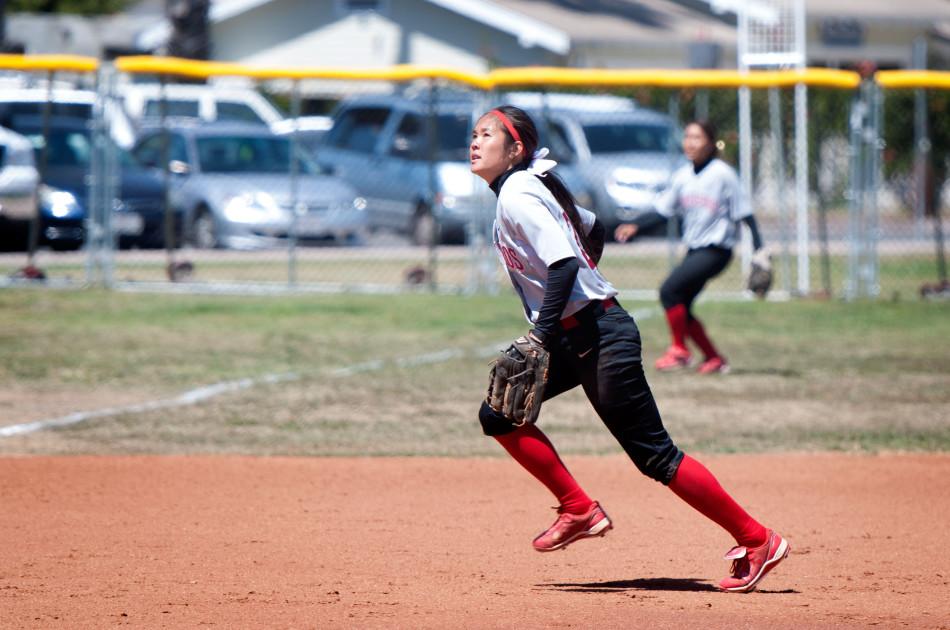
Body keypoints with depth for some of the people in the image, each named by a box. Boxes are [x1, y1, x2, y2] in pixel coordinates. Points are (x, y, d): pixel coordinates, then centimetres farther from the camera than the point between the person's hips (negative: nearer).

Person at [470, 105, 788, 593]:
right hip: (571, 337, 10)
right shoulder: (528, 188, 14)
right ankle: (579, 511, 12)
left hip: (600, 338, -10)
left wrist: (540, 337, -28)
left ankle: (756, 541, -2)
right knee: (498, 415, 7)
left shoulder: (517, 195, -15)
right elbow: (591, 229, 26)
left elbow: (564, 263, -25)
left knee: (654, 454, -7)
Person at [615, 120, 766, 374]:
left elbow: (744, 214, -10)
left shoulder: (723, 174, -10)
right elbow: (663, 211, 12)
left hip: (716, 250, -7)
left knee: (669, 291, -19)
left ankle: (679, 350, -3)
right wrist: (635, 226, -2)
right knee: (680, 308, 4)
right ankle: (714, 358, 16)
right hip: (694, 250, 7)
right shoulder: (683, 177, 8)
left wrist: (759, 249, -16)